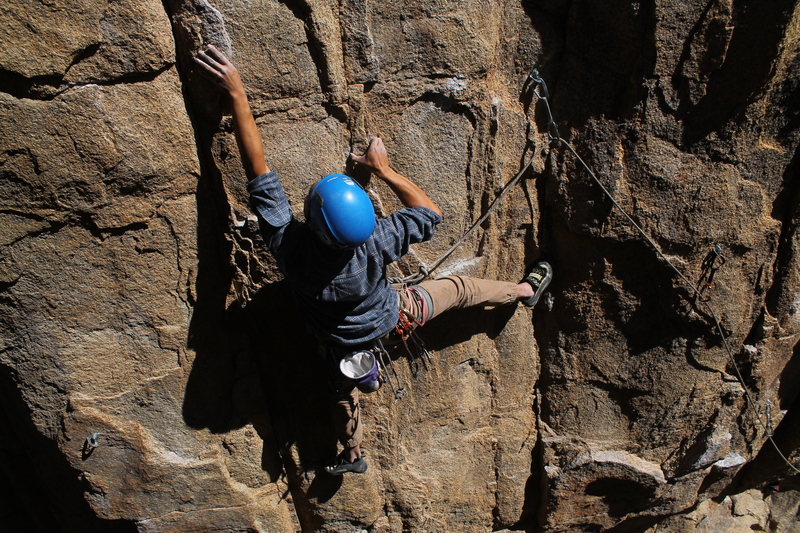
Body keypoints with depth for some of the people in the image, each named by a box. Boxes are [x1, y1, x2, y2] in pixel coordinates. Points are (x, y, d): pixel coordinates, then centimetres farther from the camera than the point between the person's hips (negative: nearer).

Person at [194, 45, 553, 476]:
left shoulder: (288, 243, -40)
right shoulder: (374, 246, -41)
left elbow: (257, 170, -35)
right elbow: (430, 212, -23)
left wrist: (236, 92, -30)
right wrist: (383, 170, -18)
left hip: (343, 340, 2)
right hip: (395, 318, -1)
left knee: (344, 388, 31)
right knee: (460, 287, 19)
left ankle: (352, 455, 53)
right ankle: (524, 291, 44)